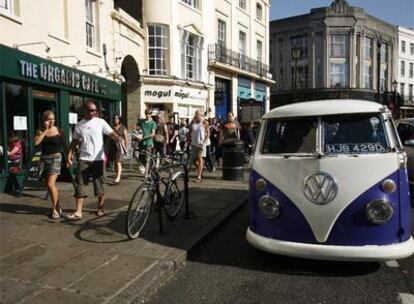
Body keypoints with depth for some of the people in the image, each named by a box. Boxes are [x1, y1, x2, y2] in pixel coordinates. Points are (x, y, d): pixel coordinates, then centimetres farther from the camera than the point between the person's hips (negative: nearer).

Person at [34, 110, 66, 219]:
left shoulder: (58, 131, -2)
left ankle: (55, 209, -4)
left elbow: (64, 146, 5)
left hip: (55, 158, -4)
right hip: (44, 159, 4)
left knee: (51, 184, -16)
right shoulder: (41, 131, 4)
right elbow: (36, 142, -14)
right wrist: (45, 130, -13)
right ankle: (57, 207, 24)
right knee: (48, 185, 9)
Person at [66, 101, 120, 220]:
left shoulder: (100, 122, -1)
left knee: (99, 184, 7)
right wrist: (69, 157, 6)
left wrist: (121, 141, -32)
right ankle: (78, 212, 5)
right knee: (80, 185, 0)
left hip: (98, 159, -2)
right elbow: (74, 142, 12)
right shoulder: (79, 125, 8)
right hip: (84, 159, 2)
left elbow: (112, 133, -12)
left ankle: (100, 208, 23)